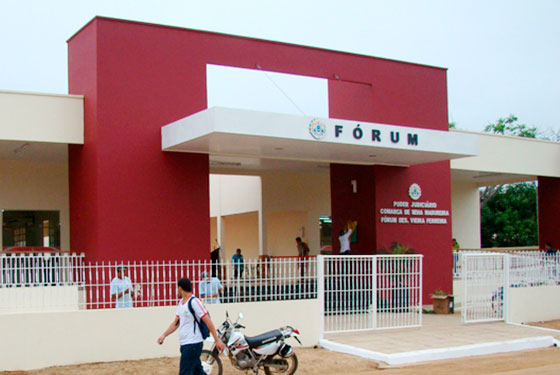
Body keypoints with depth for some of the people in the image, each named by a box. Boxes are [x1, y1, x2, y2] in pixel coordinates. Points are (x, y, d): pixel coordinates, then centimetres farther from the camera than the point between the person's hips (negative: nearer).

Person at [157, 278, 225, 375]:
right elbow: (176, 323, 19)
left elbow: (208, 321, -14)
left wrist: (217, 340, -15)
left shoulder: (194, 302, -14)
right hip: (184, 344, 9)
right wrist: (164, 335, 7)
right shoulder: (181, 303, 13)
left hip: (193, 343, -9)